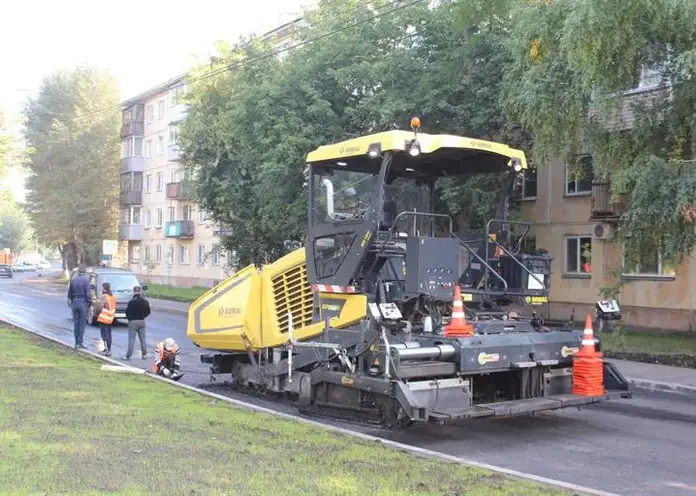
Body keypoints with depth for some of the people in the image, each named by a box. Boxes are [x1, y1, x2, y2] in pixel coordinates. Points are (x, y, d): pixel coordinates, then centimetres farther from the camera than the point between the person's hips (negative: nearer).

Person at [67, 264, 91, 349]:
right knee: (82, 323, 0)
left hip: (75, 302, 5)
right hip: (83, 303, -5)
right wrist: (90, 303, -5)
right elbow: (88, 293, -14)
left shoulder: (73, 280, 5)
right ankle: (80, 343, 0)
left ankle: (76, 343, 14)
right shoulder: (86, 280, -12)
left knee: (76, 323, 10)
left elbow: (69, 293, 11)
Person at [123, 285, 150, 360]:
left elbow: (127, 312, -11)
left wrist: (128, 318, 8)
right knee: (142, 339, 12)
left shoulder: (131, 302, -16)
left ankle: (128, 355, 1)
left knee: (131, 339, 0)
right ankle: (144, 354, 14)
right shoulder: (145, 301, -1)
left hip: (133, 322, -4)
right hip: (142, 321, 4)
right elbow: (148, 312, 6)